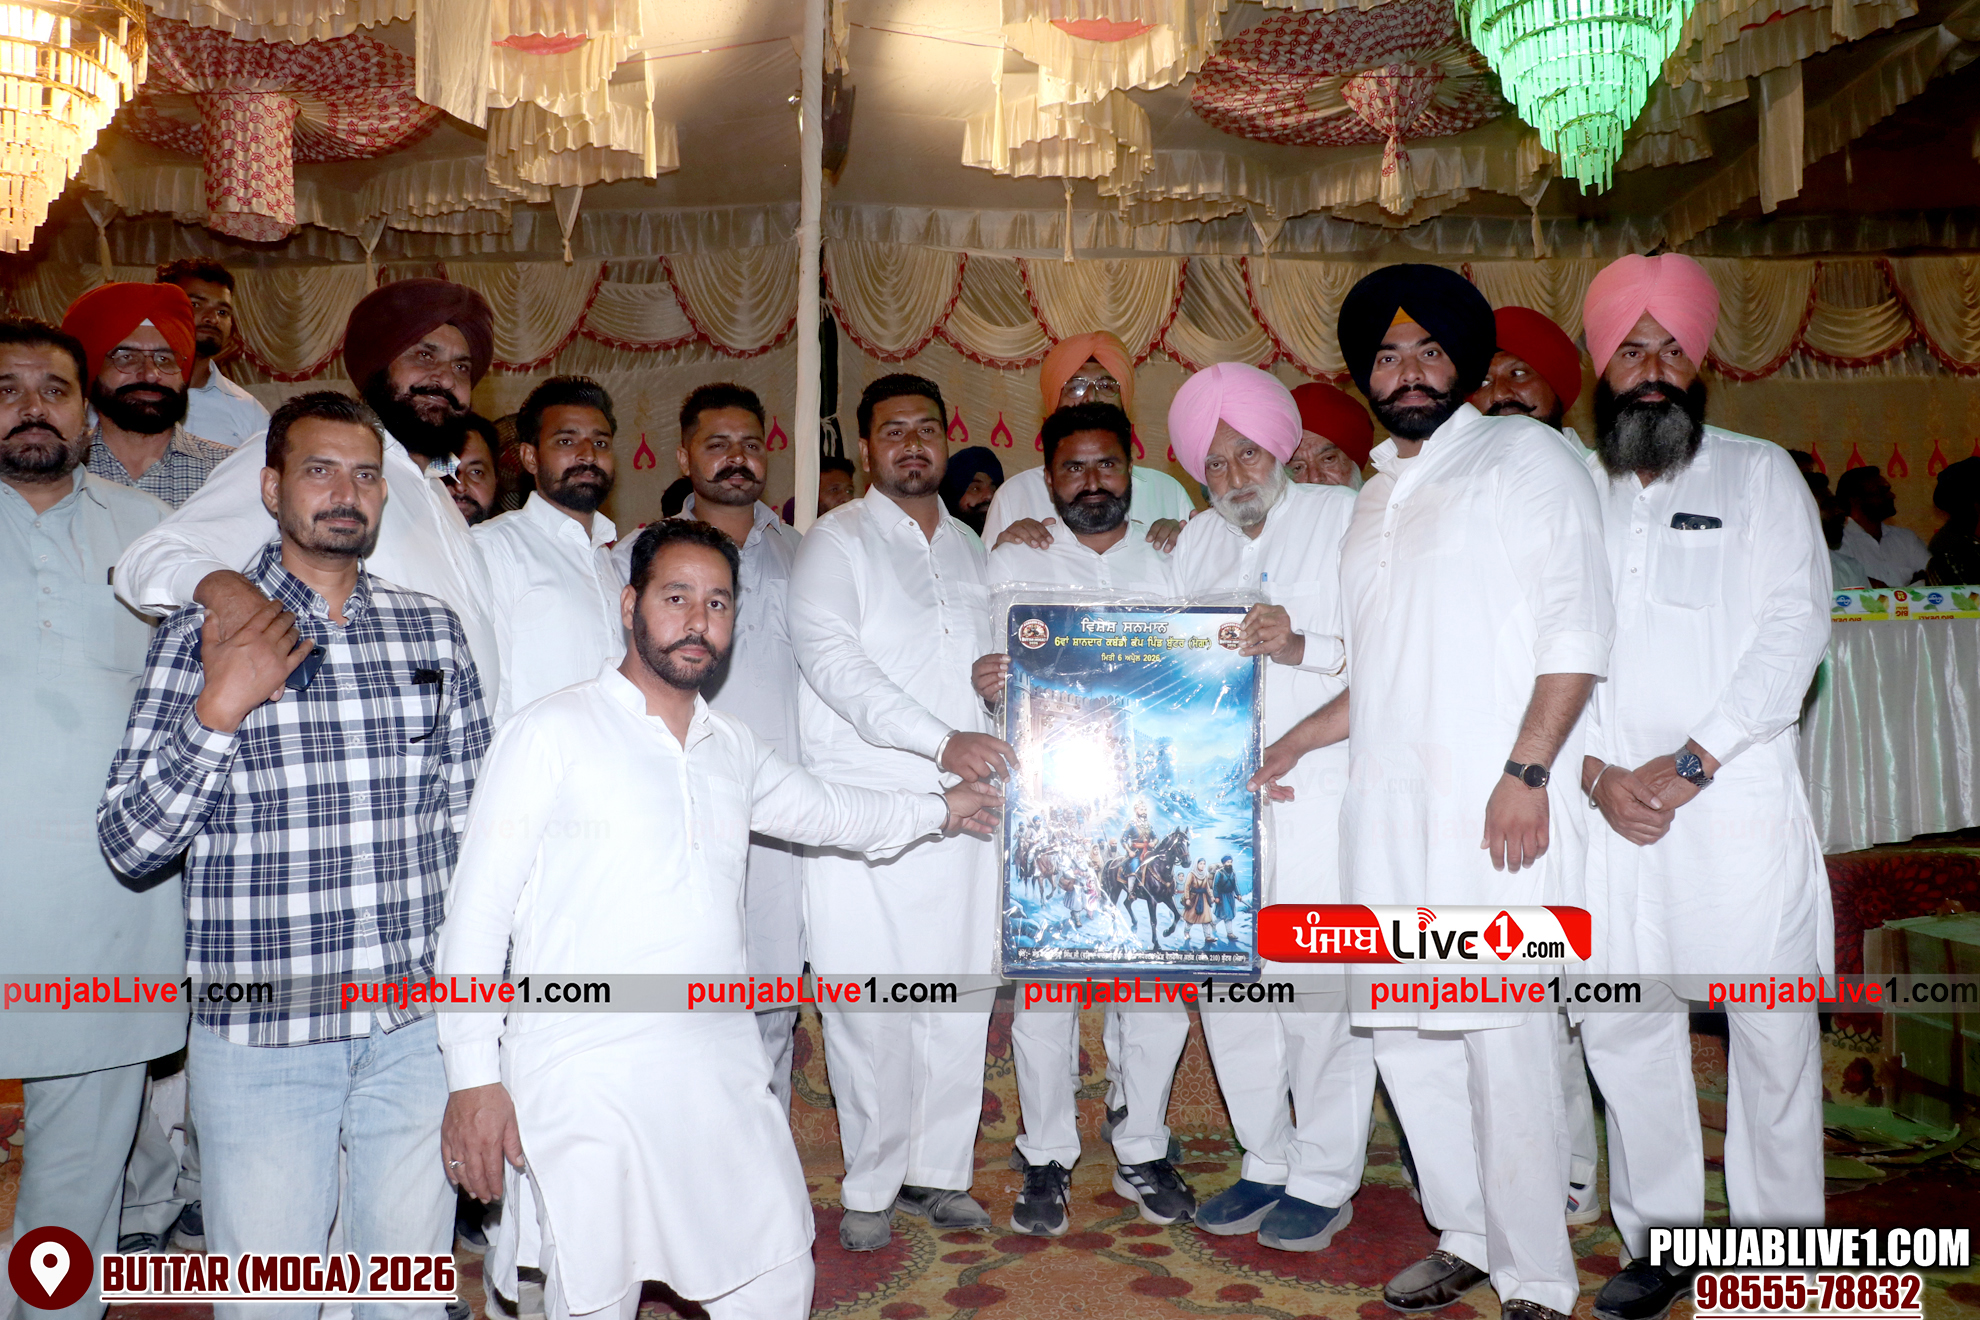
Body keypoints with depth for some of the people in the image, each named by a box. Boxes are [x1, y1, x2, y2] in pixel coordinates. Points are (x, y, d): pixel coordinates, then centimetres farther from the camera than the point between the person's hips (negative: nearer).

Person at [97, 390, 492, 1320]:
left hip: (414, 1024, 2)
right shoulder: (202, 633, -4)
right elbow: (129, 845, -6)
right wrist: (218, 710, -18)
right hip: (260, 1036, -2)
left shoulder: (433, 631, 4)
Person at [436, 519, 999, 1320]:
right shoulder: (552, 734, -8)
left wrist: (939, 808, 36)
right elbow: (477, 913, -8)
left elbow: (823, 809, 30)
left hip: (721, 1073, 6)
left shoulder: (733, 749, 11)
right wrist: (473, 1077, -11)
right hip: (585, 1082, -5)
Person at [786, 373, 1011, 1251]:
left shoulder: (970, 547, 19)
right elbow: (829, 656, -13)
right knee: (871, 1006, -2)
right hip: (864, 807, -5)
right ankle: (871, 1188, 15)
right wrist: (940, 741, -22)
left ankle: (937, 1171, 22)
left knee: (960, 997, 7)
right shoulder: (836, 540, 2)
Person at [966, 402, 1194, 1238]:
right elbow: (989, 673, 6)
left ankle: (1142, 1152, 21)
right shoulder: (1012, 564, 9)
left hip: (1152, 800, 2)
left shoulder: (1171, 565, 12)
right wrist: (983, 684, -17)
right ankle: (1047, 1161, 15)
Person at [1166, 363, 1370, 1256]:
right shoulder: (1196, 544, 17)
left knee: (1316, 987, -2)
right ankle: (1266, 1163, 25)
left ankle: (1324, 1181, 17)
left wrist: (1302, 647, -20)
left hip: (1320, 789, -5)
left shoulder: (1344, 518, 1)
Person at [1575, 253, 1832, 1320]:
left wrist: (1687, 765, -12)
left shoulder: (1759, 474, 7)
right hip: (1609, 799, 2)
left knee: (1770, 1021, 3)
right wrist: (1595, 772, -8)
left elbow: (1793, 630, -4)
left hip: (1738, 793, -2)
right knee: (1620, 1020, 5)